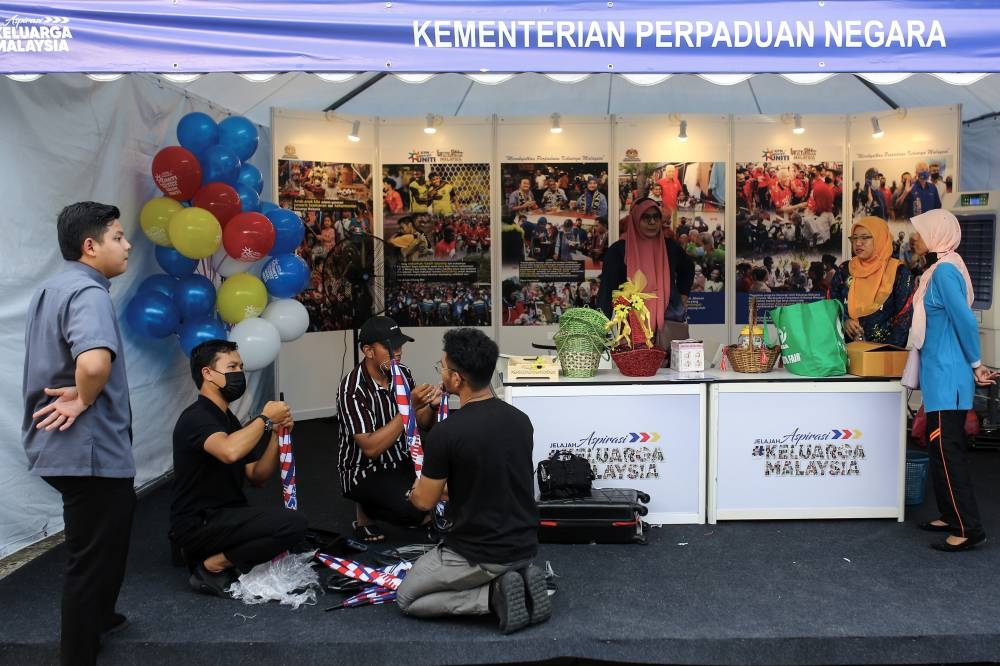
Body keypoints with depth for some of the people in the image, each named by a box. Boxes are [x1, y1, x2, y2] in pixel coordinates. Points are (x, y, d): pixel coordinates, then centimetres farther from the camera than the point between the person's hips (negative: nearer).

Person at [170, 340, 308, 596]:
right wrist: (265, 418, -21)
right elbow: (229, 451, -38)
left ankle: (202, 551, 11)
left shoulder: (228, 419, 15)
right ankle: (212, 566, -7)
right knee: (293, 523, -22)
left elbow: (257, 477, 9)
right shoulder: (197, 417, -14)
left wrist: (276, 433, -6)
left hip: (223, 516, 10)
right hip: (198, 523, -10)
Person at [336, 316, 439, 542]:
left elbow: (423, 425, 5)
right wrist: (410, 408, -31)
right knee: (413, 509, -28)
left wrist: (431, 405, -18)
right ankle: (366, 509, 3)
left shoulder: (403, 374, -2)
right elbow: (371, 449, -28)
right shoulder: (353, 390, -22)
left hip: (402, 461, 6)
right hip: (365, 472, -6)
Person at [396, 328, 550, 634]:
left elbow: (425, 502, -8)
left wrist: (414, 491, 17)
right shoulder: (520, 419, -2)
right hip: (524, 545, 7)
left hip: (479, 554, -7)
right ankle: (520, 578, 7)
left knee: (407, 598, 16)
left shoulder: (445, 433, -22)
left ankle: (494, 596, -3)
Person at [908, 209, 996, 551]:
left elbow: (965, 320, -21)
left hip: (947, 377, -10)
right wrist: (971, 365, 19)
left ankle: (969, 529, 0)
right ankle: (951, 516, 25)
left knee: (948, 450, -6)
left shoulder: (944, 270, -16)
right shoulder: (939, 269, 14)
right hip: (940, 375, 10)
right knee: (941, 448, 16)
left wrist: (975, 364, -9)